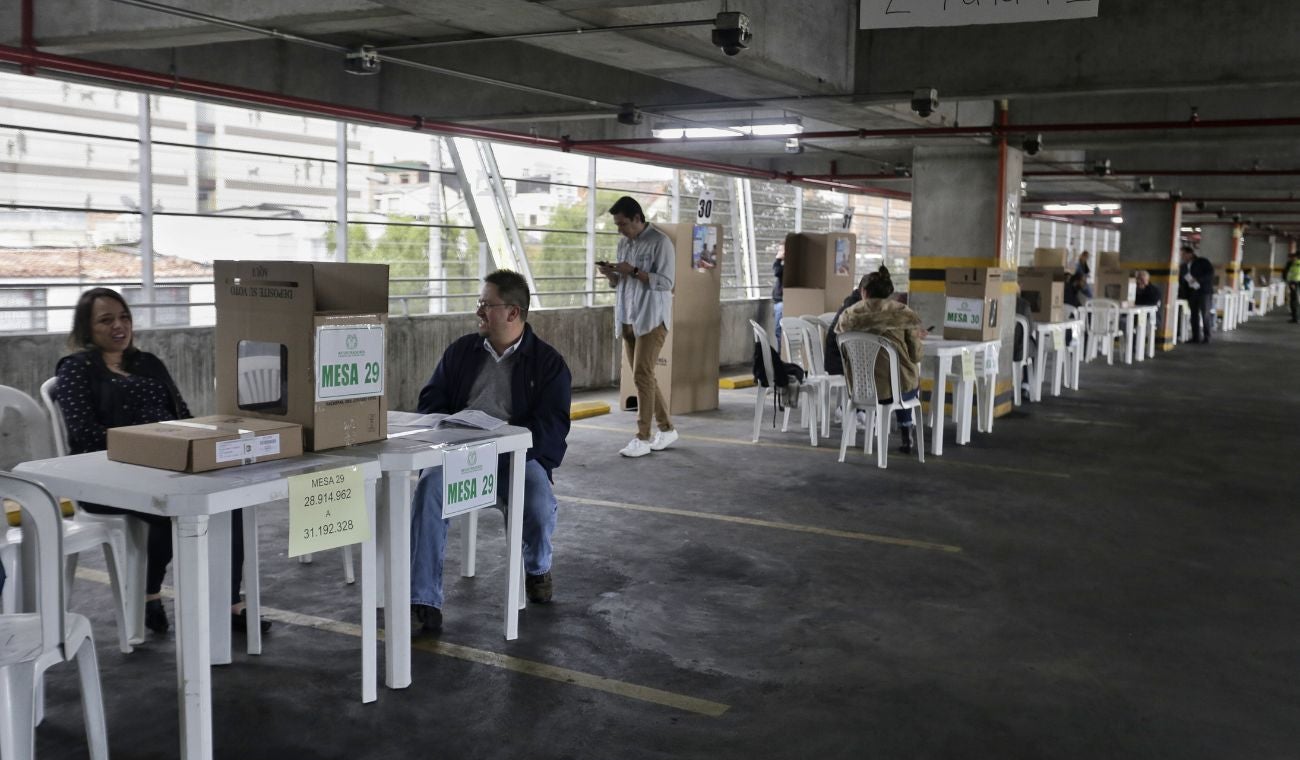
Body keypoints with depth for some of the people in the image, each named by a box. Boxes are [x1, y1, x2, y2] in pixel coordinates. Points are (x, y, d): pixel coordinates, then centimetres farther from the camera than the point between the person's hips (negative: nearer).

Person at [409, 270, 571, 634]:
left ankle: (537, 567, 7)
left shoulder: (548, 362, 6)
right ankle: (423, 604, -32)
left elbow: (551, 426, -5)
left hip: (518, 454, -2)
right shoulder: (461, 350, 17)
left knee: (540, 502, -32)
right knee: (429, 488, -31)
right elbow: (431, 402, 15)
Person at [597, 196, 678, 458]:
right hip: (628, 319, 8)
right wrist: (610, 275, -2)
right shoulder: (623, 243, 14)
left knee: (642, 375, -11)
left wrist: (633, 271, -19)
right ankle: (666, 429, 21)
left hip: (652, 318, -8)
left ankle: (643, 438, -6)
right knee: (643, 376, 9)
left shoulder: (660, 242, -8)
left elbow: (665, 282, -14)